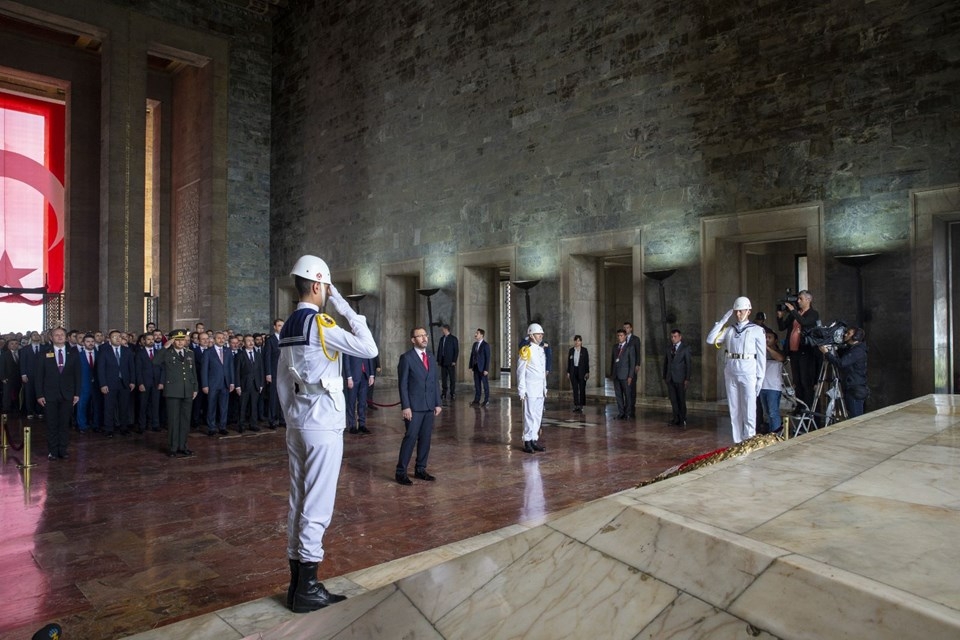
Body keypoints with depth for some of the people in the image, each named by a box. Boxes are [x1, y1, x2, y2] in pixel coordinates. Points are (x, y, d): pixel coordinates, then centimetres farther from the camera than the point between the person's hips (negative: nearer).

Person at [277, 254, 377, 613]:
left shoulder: (288, 328, 11)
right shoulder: (320, 324, -15)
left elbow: (282, 382, 15)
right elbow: (369, 349, -18)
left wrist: (291, 419, 21)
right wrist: (344, 305, -12)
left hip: (297, 425, 9)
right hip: (324, 427, -9)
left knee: (298, 499, 13)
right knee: (317, 505, -1)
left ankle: (296, 581, 23)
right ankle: (307, 588, 6)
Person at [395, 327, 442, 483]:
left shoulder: (431, 358, 13)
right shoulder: (406, 358, -6)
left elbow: (435, 382, 14)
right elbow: (402, 384, -9)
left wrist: (437, 403, 8)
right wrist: (405, 406, -15)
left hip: (429, 406, 6)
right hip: (414, 407, -6)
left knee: (425, 439, 8)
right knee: (410, 438, -6)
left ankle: (420, 469, 19)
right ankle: (401, 472, 3)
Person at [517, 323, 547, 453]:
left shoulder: (541, 350, 14)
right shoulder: (526, 351, -10)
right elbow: (520, 372, -11)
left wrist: (545, 387, 16)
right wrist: (521, 390, -14)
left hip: (540, 389, 7)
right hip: (530, 388, -7)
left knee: (538, 415, 10)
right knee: (529, 415, -3)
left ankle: (534, 440, 18)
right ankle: (527, 441, 5)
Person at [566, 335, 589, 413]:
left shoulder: (584, 350, -1)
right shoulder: (571, 350, 6)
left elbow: (587, 362, -2)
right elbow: (568, 362, 8)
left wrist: (587, 372, -8)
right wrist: (568, 372, 4)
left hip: (582, 371, -3)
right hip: (573, 371, 3)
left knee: (582, 389, -2)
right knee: (575, 389, 5)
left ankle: (581, 406, 1)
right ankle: (576, 405, 11)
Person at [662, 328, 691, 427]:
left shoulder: (685, 349, -1)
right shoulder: (669, 349, 12)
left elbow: (688, 364, -5)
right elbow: (665, 362, 13)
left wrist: (687, 379, -11)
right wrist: (665, 376, 6)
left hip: (680, 379, -4)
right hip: (670, 378, 4)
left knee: (681, 400, 3)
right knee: (673, 400, 5)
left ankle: (682, 420, 13)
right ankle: (676, 418, 13)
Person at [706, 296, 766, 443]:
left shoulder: (757, 330, 1)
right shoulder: (729, 330, 12)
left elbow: (761, 356, 0)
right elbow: (710, 340, 2)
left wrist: (760, 378, -5)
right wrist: (722, 320, 1)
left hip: (748, 373, -4)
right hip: (730, 373, 4)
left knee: (749, 411, -5)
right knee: (734, 411, 8)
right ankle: (737, 442, 15)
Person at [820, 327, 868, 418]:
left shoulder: (858, 351, -16)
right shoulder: (849, 348, 15)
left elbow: (841, 363, -25)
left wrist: (826, 353, -19)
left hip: (856, 390, -10)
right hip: (850, 388, 10)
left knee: (856, 418, -7)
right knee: (852, 417, 14)